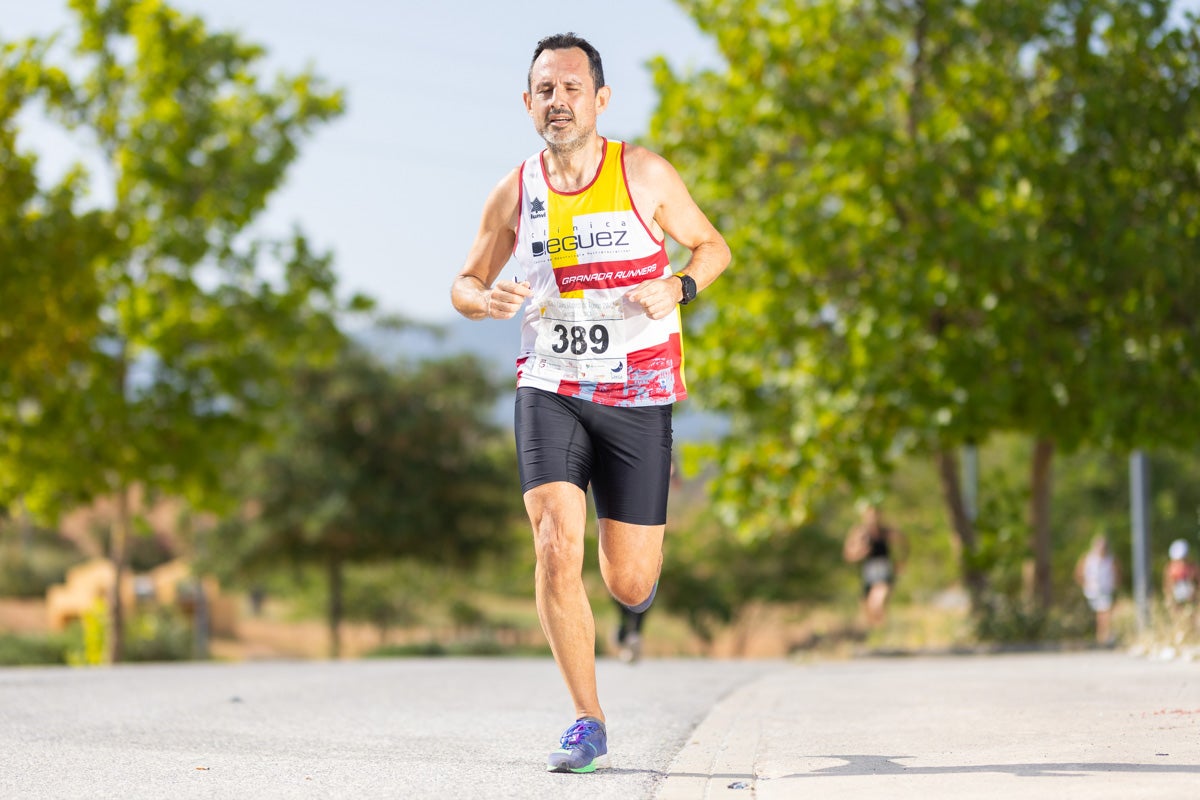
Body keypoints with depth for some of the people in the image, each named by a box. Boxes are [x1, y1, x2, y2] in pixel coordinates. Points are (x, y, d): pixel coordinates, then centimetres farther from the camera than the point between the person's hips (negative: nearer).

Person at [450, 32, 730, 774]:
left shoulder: (644, 174, -5)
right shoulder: (515, 193, 0)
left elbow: (713, 246, 7)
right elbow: (465, 284, 11)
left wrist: (678, 288, -14)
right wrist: (487, 299, -13)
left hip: (637, 397, -1)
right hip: (549, 391, 1)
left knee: (630, 585, 2)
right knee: (555, 547, -18)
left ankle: (643, 551, 43)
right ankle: (589, 726, -6)